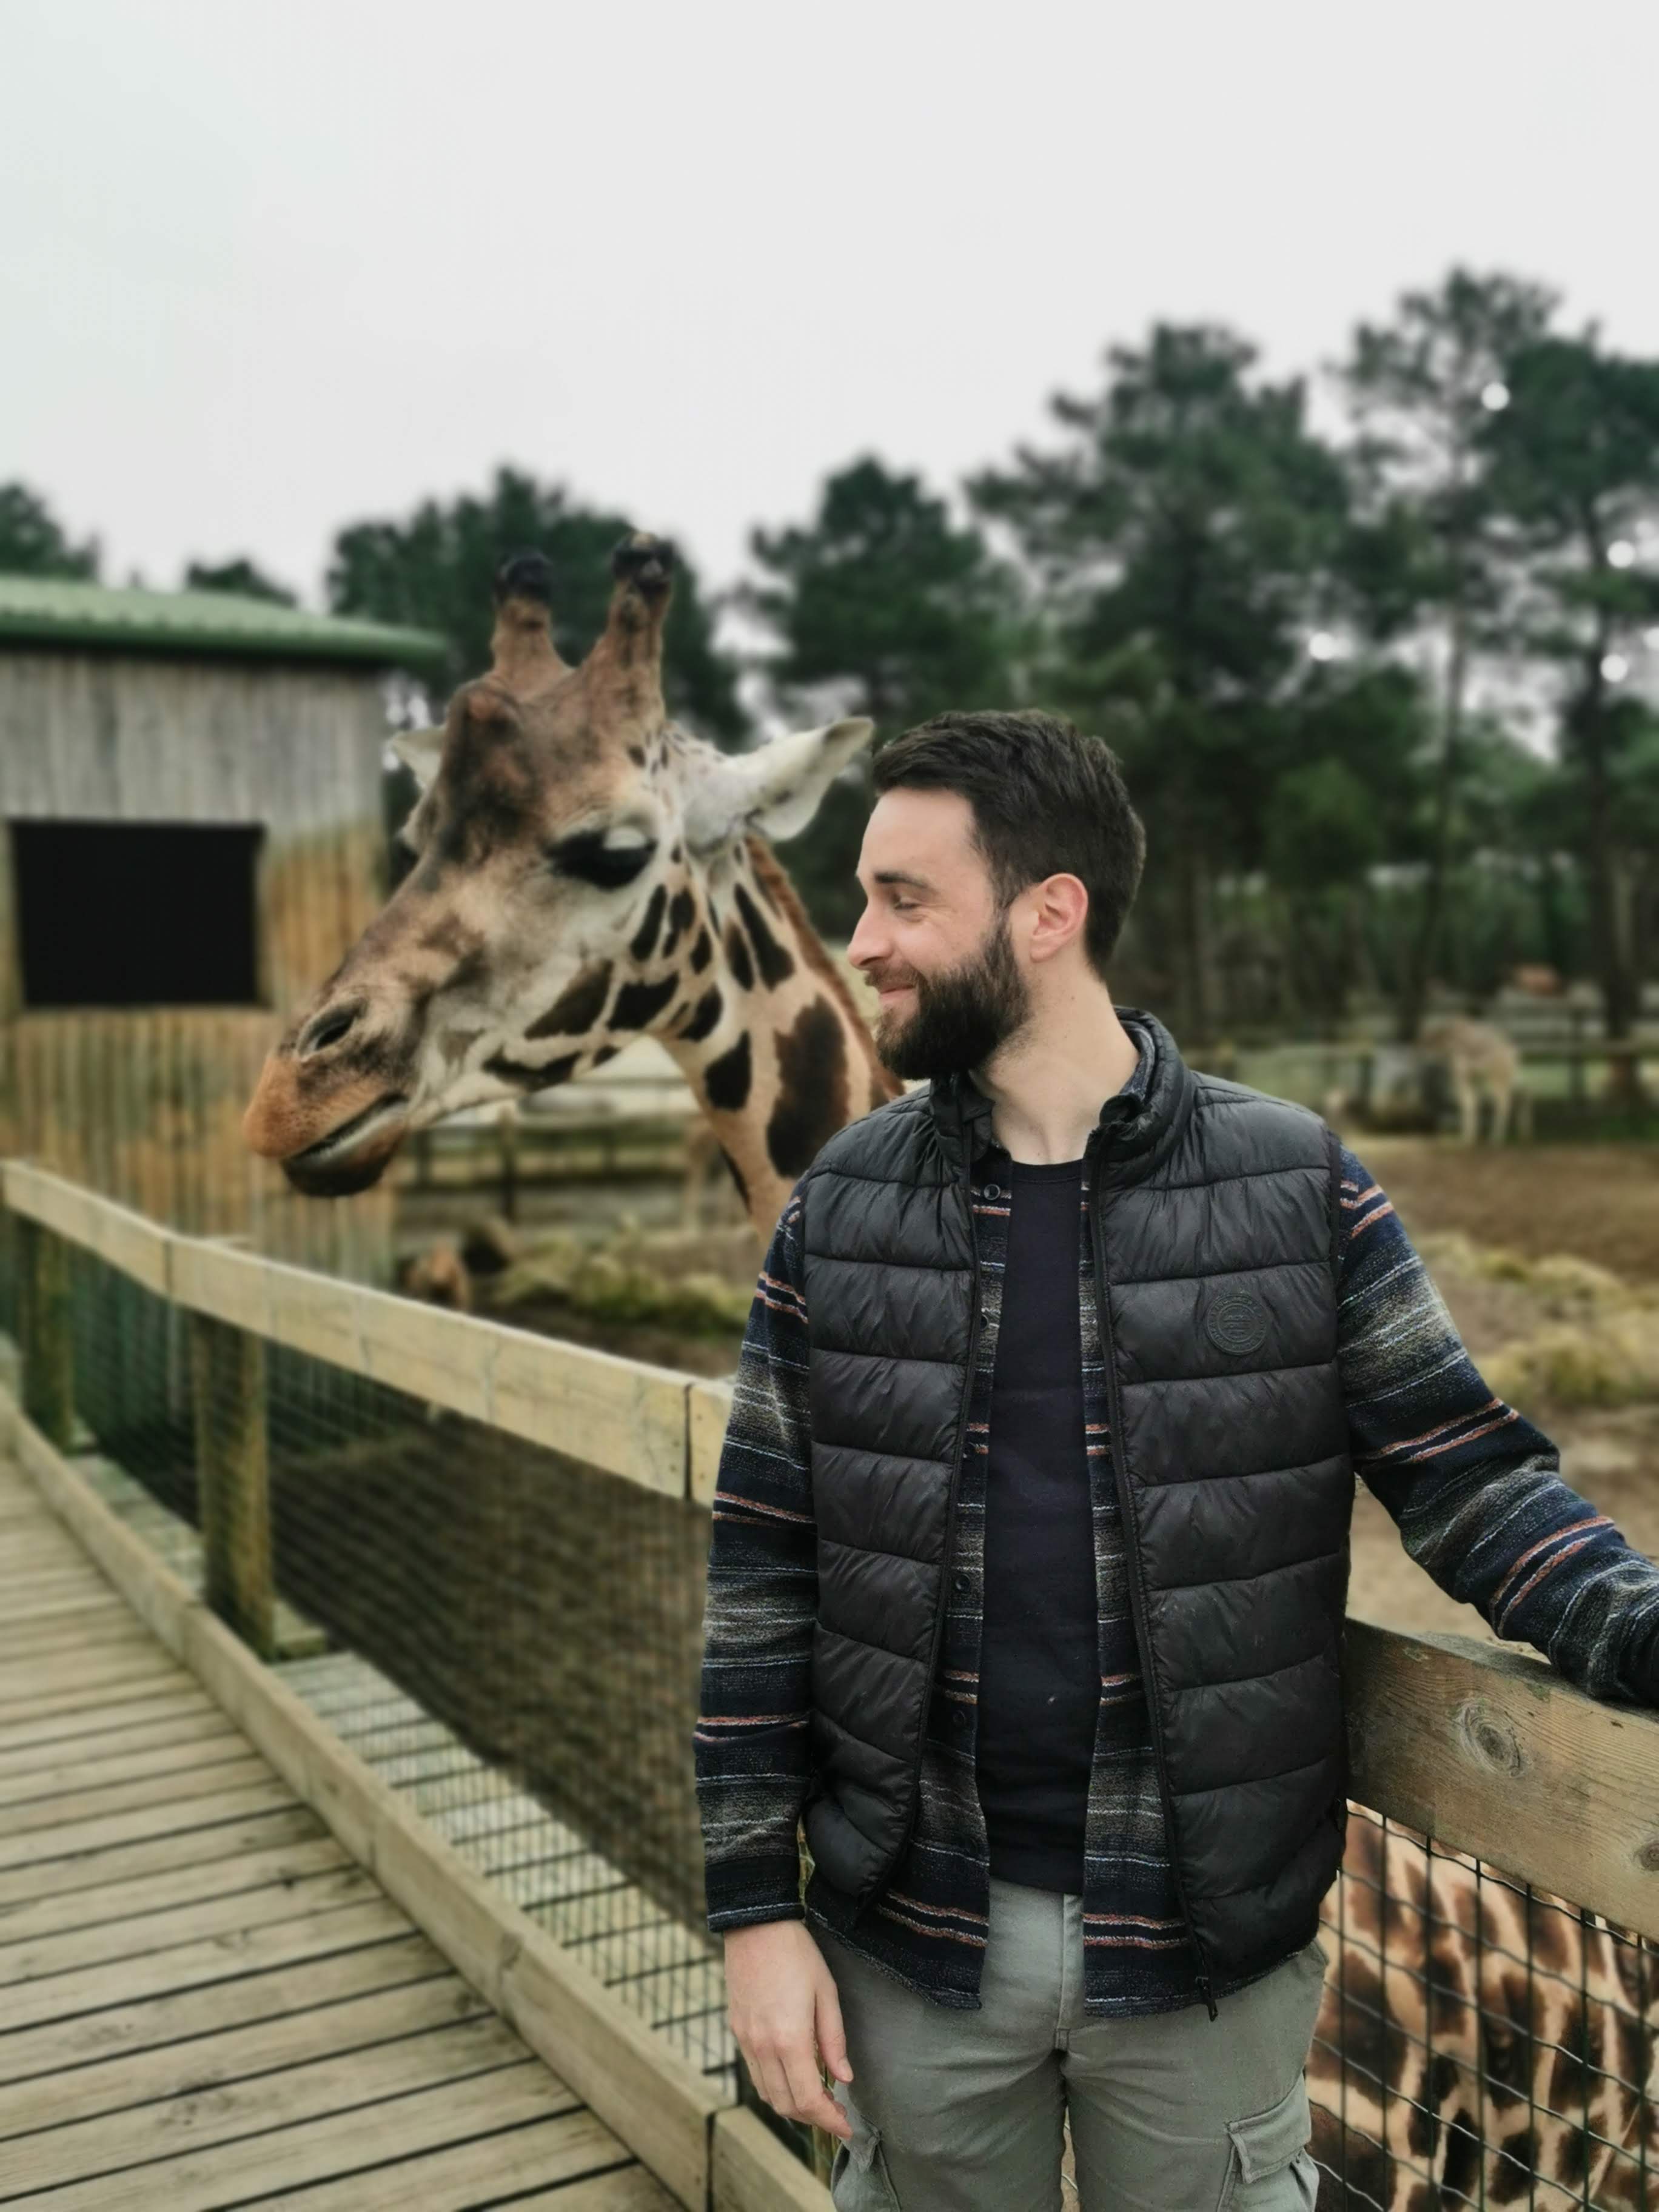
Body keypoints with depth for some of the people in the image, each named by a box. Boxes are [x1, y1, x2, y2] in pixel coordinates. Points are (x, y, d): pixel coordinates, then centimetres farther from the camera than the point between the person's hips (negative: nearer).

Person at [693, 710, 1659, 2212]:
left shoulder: (1299, 1189, -7)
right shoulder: (841, 1210, -3)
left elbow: (1468, 1474, -4)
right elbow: (763, 1569, -2)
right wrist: (756, 1907, -3)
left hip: (1211, 1949, -1)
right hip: (913, 1938, 2)